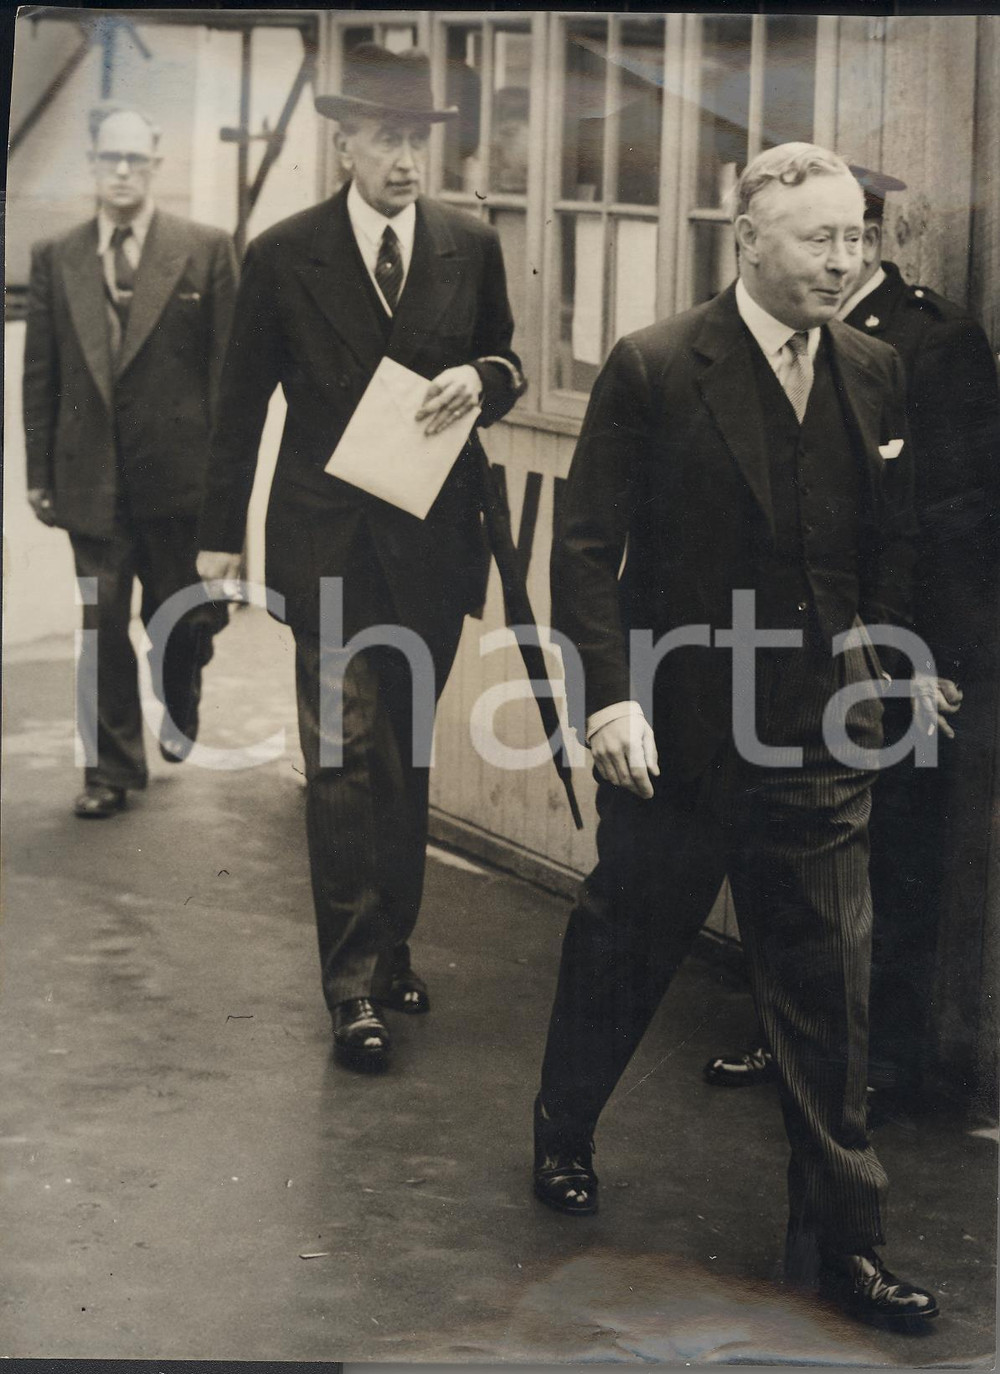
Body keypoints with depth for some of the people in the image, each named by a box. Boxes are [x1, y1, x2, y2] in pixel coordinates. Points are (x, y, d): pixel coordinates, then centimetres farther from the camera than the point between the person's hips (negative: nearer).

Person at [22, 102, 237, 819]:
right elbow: (40, 373, 8)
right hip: (92, 477, 1)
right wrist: (40, 472, 5)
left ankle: (179, 712, 40)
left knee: (181, 618, 11)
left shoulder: (206, 250, 0)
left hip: (179, 471, -1)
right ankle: (111, 767, 11)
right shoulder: (57, 258, 7)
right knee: (102, 625, 1)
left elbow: (229, 363, -1)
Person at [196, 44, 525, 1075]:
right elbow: (243, 403, 5)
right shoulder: (282, 257, 0)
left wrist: (481, 379, -9)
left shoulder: (471, 248, 5)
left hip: (433, 540, 3)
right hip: (330, 545, -3)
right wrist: (220, 533, 6)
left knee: (403, 752, 13)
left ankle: (391, 947, 26)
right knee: (345, 758, -8)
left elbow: (508, 367, 15)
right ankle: (354, 987, -5)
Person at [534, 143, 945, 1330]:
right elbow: (586, 548, -10)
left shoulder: (875, 376, 4)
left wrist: (900, 658, 3)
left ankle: (840, 1240, 15)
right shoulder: (654, 371, -9)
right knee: (622, 950, 15)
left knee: (827, 989, 4)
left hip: (822, 742, 3)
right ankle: (564, 1136, 41)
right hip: (676, 733, -3)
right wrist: (610, 695, -19)